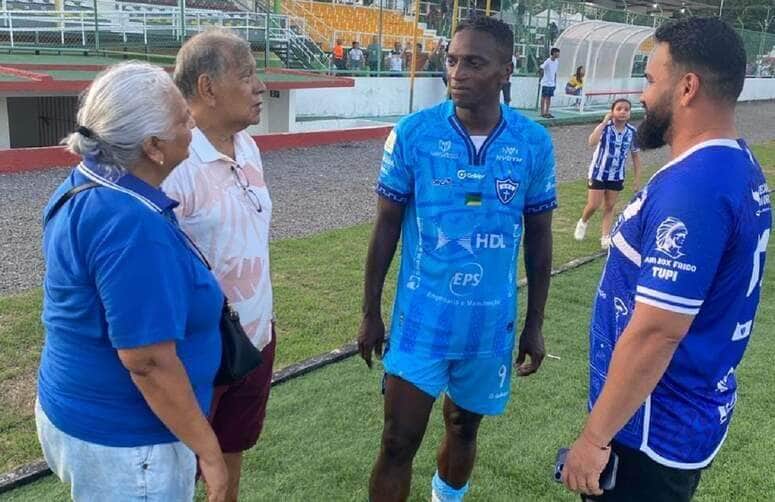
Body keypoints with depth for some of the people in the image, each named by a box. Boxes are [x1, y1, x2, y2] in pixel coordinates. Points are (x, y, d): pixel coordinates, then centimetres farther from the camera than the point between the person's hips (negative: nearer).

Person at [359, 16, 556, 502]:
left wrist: (535, 324, 6)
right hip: (421, 317, -1)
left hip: (491, 322, 2)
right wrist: (371, 311, 1)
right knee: (399, 441, 2)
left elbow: (539, 237, 3)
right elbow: (386, 227, -2)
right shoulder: (413, 133, -11)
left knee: (464, 428, 21)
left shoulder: (534, 144, -7)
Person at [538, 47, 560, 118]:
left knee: (549, 97, 8)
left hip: (552, 84, 7)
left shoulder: (557, 61, 7)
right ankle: (542, 113, 4)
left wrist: (555, 82, 15)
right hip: (546, 83, -7)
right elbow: (540, 69, -18)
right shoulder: (547, 62, -16)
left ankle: (547, 112, 14)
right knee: (544, 97, 0)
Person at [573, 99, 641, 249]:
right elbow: (592, 142, -39)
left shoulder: (632, 132, -7)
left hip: (617, 176, 3)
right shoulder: (605, 127, -18)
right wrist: (604, 121, -34)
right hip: (598, 172, -3)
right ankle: (583, 222, 31)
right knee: (593, 205, 0)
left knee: (610, 206, 8)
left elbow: (635, 155, 4)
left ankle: (605, 237, 16)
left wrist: (637, 178, 3)